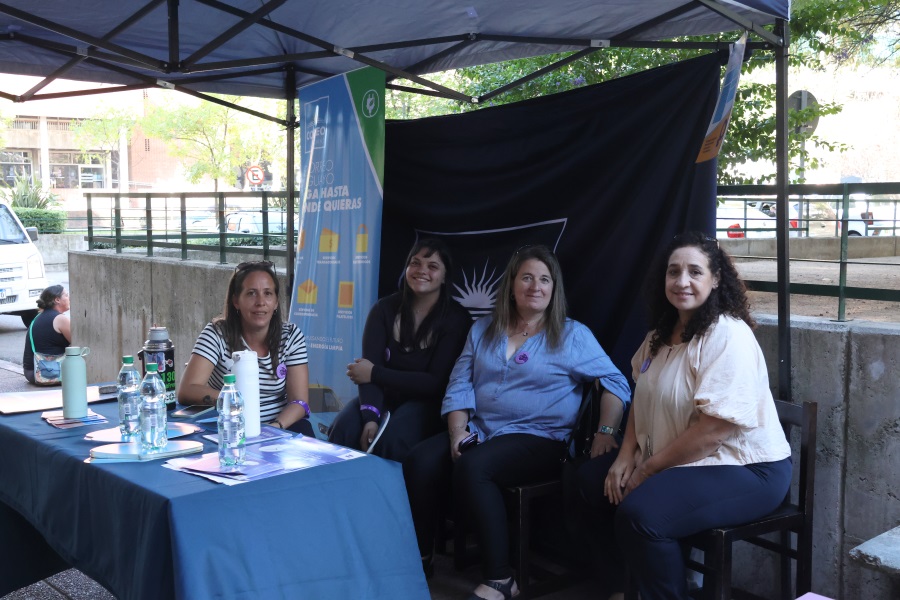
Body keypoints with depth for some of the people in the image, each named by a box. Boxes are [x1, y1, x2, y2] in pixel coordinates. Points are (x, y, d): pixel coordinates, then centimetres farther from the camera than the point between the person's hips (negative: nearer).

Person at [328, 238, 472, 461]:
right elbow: (369, 366, -11)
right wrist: (370, 417, -29)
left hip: (425, 403, -2)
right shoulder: (385, 308, 1)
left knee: (392, 439, -32)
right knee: (344, 430, -28)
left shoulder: (456, 318, -7)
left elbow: (436, 383, -12)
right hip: (384, 396, 2)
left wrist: (374, 374, -13)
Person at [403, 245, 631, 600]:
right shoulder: (483, 330, 14)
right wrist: (458, 432, -7)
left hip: (539, 440, -4)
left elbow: (615, 383, -1)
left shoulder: (572, 335, 3)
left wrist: (606, 433, -13)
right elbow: (459, 386, 9)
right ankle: (420, 557, -5)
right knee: (419, 461, -22)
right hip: (478, 431, 5)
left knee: (471, 467, -33)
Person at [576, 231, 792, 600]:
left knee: (638, 513, -30)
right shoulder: (663, 333, 9)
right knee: (591, 478, 10)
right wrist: (626, 456, -1)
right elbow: (643, 398, 16)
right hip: (679, 462, 10)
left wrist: (647, 470, -18)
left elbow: (715, 430, -27)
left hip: (745, 470, -10)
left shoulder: (728, 336, -21)